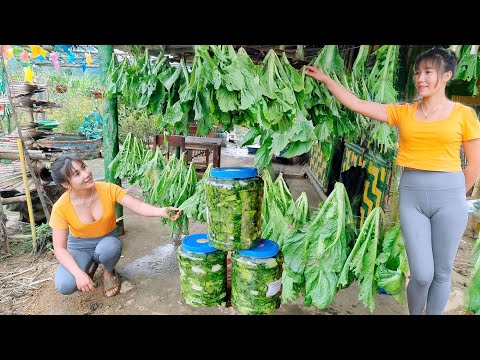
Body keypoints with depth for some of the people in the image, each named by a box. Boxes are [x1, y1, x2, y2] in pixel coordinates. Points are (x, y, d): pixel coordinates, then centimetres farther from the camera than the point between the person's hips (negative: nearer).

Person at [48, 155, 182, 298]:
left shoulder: (108, 189, -22)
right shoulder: (61, 207, -23)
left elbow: (138, 206, -27)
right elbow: (60, 248, -19)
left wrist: (162, 211, -47)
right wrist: (79, 274, -32)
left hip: (108, 241, 0)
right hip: (79, 247, 0)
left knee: (109, 248, -37)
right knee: (64, 286, -26)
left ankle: (109, 272, 0)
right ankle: (90, 265, 9)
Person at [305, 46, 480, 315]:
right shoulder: (403, 112, 4)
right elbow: (356, 104, 0)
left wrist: (454, 196, 8)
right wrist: (325, 79, 0)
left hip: (448, 197, 0)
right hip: (410, 196, 1)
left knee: (442, 272, 10)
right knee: (422, 274, 2)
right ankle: (414, 312, 32)